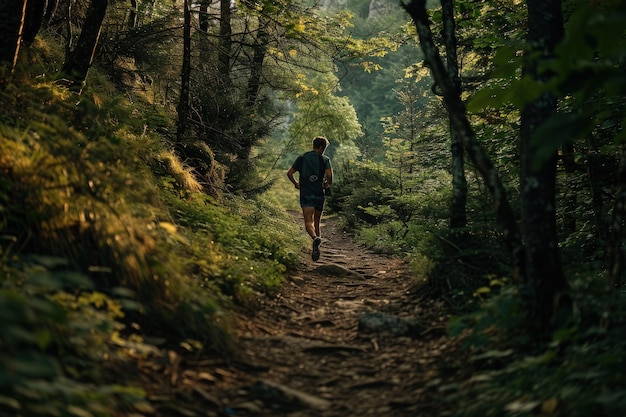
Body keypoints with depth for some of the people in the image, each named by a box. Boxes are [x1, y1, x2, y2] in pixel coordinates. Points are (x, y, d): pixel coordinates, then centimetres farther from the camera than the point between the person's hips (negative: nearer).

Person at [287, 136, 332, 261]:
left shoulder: (302, 158, 7)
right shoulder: (325, 159, 1)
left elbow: (289, 173, 7)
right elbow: (329, 175, -13)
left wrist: (296, 184, 22)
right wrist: (328, 184, 7)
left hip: (306, 194, 0)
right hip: (319, 194, 1)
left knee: (309, 222, -9)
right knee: (317, 222, 14)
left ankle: (315, 238, -39)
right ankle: (316, 249, 16)